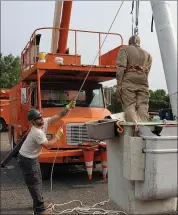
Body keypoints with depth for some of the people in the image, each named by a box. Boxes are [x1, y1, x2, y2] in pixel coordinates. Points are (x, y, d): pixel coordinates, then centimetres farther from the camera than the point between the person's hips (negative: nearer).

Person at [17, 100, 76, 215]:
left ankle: (39, 202, 36)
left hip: (33, 157, 9)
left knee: (38, 180, 20)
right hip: (26, 159, -9)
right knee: (34, 183, -3)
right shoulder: (37, 132, -31)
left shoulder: (45, 122, -7)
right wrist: (58, 135, -20)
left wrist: (68, 108, -20)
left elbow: (59, 115, -7)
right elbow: (48, 145, -30)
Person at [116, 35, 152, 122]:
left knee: (129, 107, -9)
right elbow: (147, 71, 10)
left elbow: (121, 68, -2)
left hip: (129, 82, -4)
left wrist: (118, 85, -6)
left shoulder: (124, 49, 12)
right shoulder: (147, 54, 26)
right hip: (143, 83, 4)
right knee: (143, 108, 0)